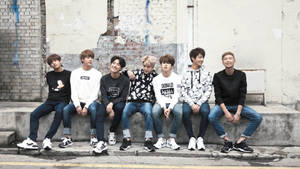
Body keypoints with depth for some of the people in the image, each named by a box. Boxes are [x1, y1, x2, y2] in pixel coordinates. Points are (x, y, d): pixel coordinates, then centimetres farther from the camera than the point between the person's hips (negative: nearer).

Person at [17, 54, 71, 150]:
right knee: (34, 114, -20)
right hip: (50, 101, 5)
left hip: (62, 101, -5)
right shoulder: (49, 75, 18)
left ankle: (48, 139, -40)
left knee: (59, 112, -39)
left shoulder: (68, 74, 3)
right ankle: (32, 141, -29)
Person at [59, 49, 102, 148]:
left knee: (93, 109, -35)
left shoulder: (97, 74, 4)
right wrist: (77, 105, -13)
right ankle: (68, 138, -20)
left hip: (90, 102, -2)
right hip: (78, 102, 2)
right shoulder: (75, 73, 11)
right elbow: (73, 91, 3)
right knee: (66, 109, -26)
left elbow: (95, 92, -4)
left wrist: (86, 106, -15)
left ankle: (93, 137, -23)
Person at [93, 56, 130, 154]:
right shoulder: (104, 79, 2)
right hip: (106, 102, 1)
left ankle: (112, 133, -15)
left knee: (119, 107, -36)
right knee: (99, 115, -29)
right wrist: (108, 108, -24)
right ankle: (102, 142, -41)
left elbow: (123, 97, -6)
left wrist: (112, 103, -24)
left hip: (118, 102, -1)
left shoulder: (125, 80, -3)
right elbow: (103, 96, -5)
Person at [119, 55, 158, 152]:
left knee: (148, 113, -34)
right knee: (125, 112, -29)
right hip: (133, 101, 1)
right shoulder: (137, 72, 17)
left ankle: (148, 141, -28)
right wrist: (128, 72, 1)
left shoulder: (155, 76, 14)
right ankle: (127, 140, -20)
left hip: (146, 102, -1)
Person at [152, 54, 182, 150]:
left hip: (173, 102, 0)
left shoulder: (176, 78, 4)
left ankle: (171, 139, -24)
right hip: (161, 103, 1)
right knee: (154, 112, -33)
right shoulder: (156, 79, 7)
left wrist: (170, 108, -19)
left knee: (179, 112, -34)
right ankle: (161, 138, -21)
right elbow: (158, 96, -3)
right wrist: (164, 108, -20)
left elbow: (176, 95, -4)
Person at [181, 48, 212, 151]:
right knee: (185, 111, -32)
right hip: (189, 101, 0)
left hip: (202, 101, 0)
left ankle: (200, 138, -16)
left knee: (205, 111, -33)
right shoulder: (186, 73, 7)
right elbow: (183, 91, 2)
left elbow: (208, 91, 2)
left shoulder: (206, 73, 8)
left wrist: (199, 104, -11)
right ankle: (192, 138, -17)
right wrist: (192, 104, -12)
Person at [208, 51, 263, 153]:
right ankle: (227, 141, -15)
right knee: (211, 117, -32)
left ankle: (240, 142, -11)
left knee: (258, 118, -18)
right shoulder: (218, 76, -5)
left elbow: (242, 96, -5)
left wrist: (238, 113, -16)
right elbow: (218, 96, -8)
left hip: (237, 105, 2)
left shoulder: (241, 75, -1)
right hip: (222, 105, -2)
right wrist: (226, 112, -21)